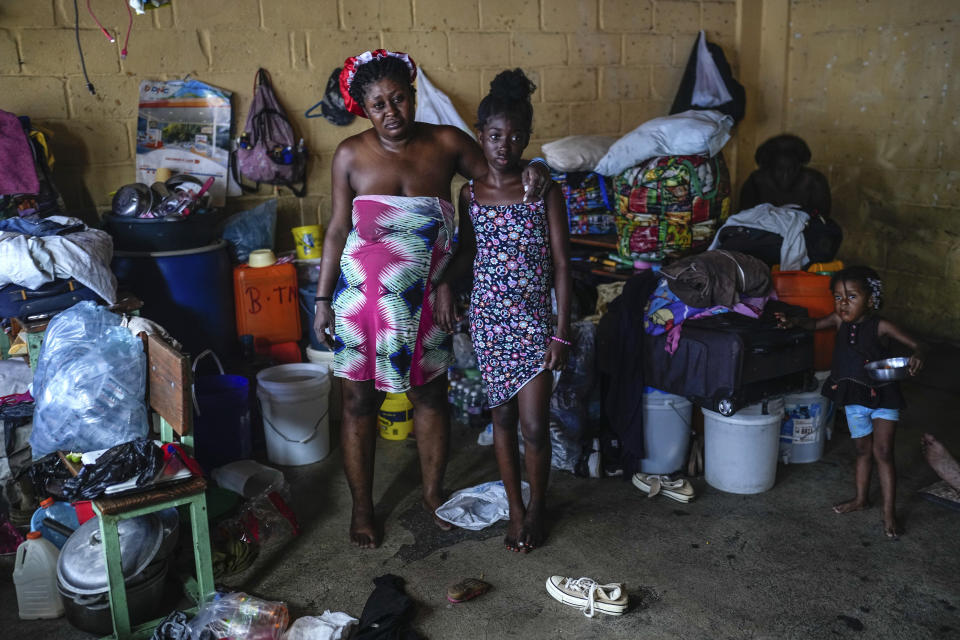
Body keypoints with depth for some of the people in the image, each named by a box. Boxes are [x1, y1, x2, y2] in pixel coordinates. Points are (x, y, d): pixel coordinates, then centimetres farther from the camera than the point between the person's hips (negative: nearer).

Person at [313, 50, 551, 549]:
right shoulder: (351, 155, -4)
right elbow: (337, 230, 2)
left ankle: (433, 493, 35)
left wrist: (530, 172, -17)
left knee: (430, 395, 13)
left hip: (425, 297, 1)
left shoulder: (447, 143, -3)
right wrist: (323, 299, 0)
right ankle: (361, 507, 27)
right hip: (362, 296, -1)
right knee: (359, 401, 8)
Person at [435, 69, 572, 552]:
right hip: (487, 317, 3)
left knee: (534, 424, -3)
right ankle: (515, 509, 27)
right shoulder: (470, 193, 2)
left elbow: (561, 263, -7)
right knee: (503, 416, 11)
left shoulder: (543, 190, -6)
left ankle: (537, 507, 23)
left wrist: (561, 333, -10)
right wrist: (443, 284, -2)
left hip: (534, 318, -3)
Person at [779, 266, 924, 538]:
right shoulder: (840, 320, -4)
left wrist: (917, 356, -41)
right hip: (853, 398, 5)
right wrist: (793, 322, -7)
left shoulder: (880, 326, -17)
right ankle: (860, 498, 34)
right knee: (863, 450, 19)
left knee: (882, 452, -4)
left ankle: (889, 512, 5)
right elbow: (814, 324, 12)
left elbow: (914, 344, -18)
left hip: (882, 396, -5)